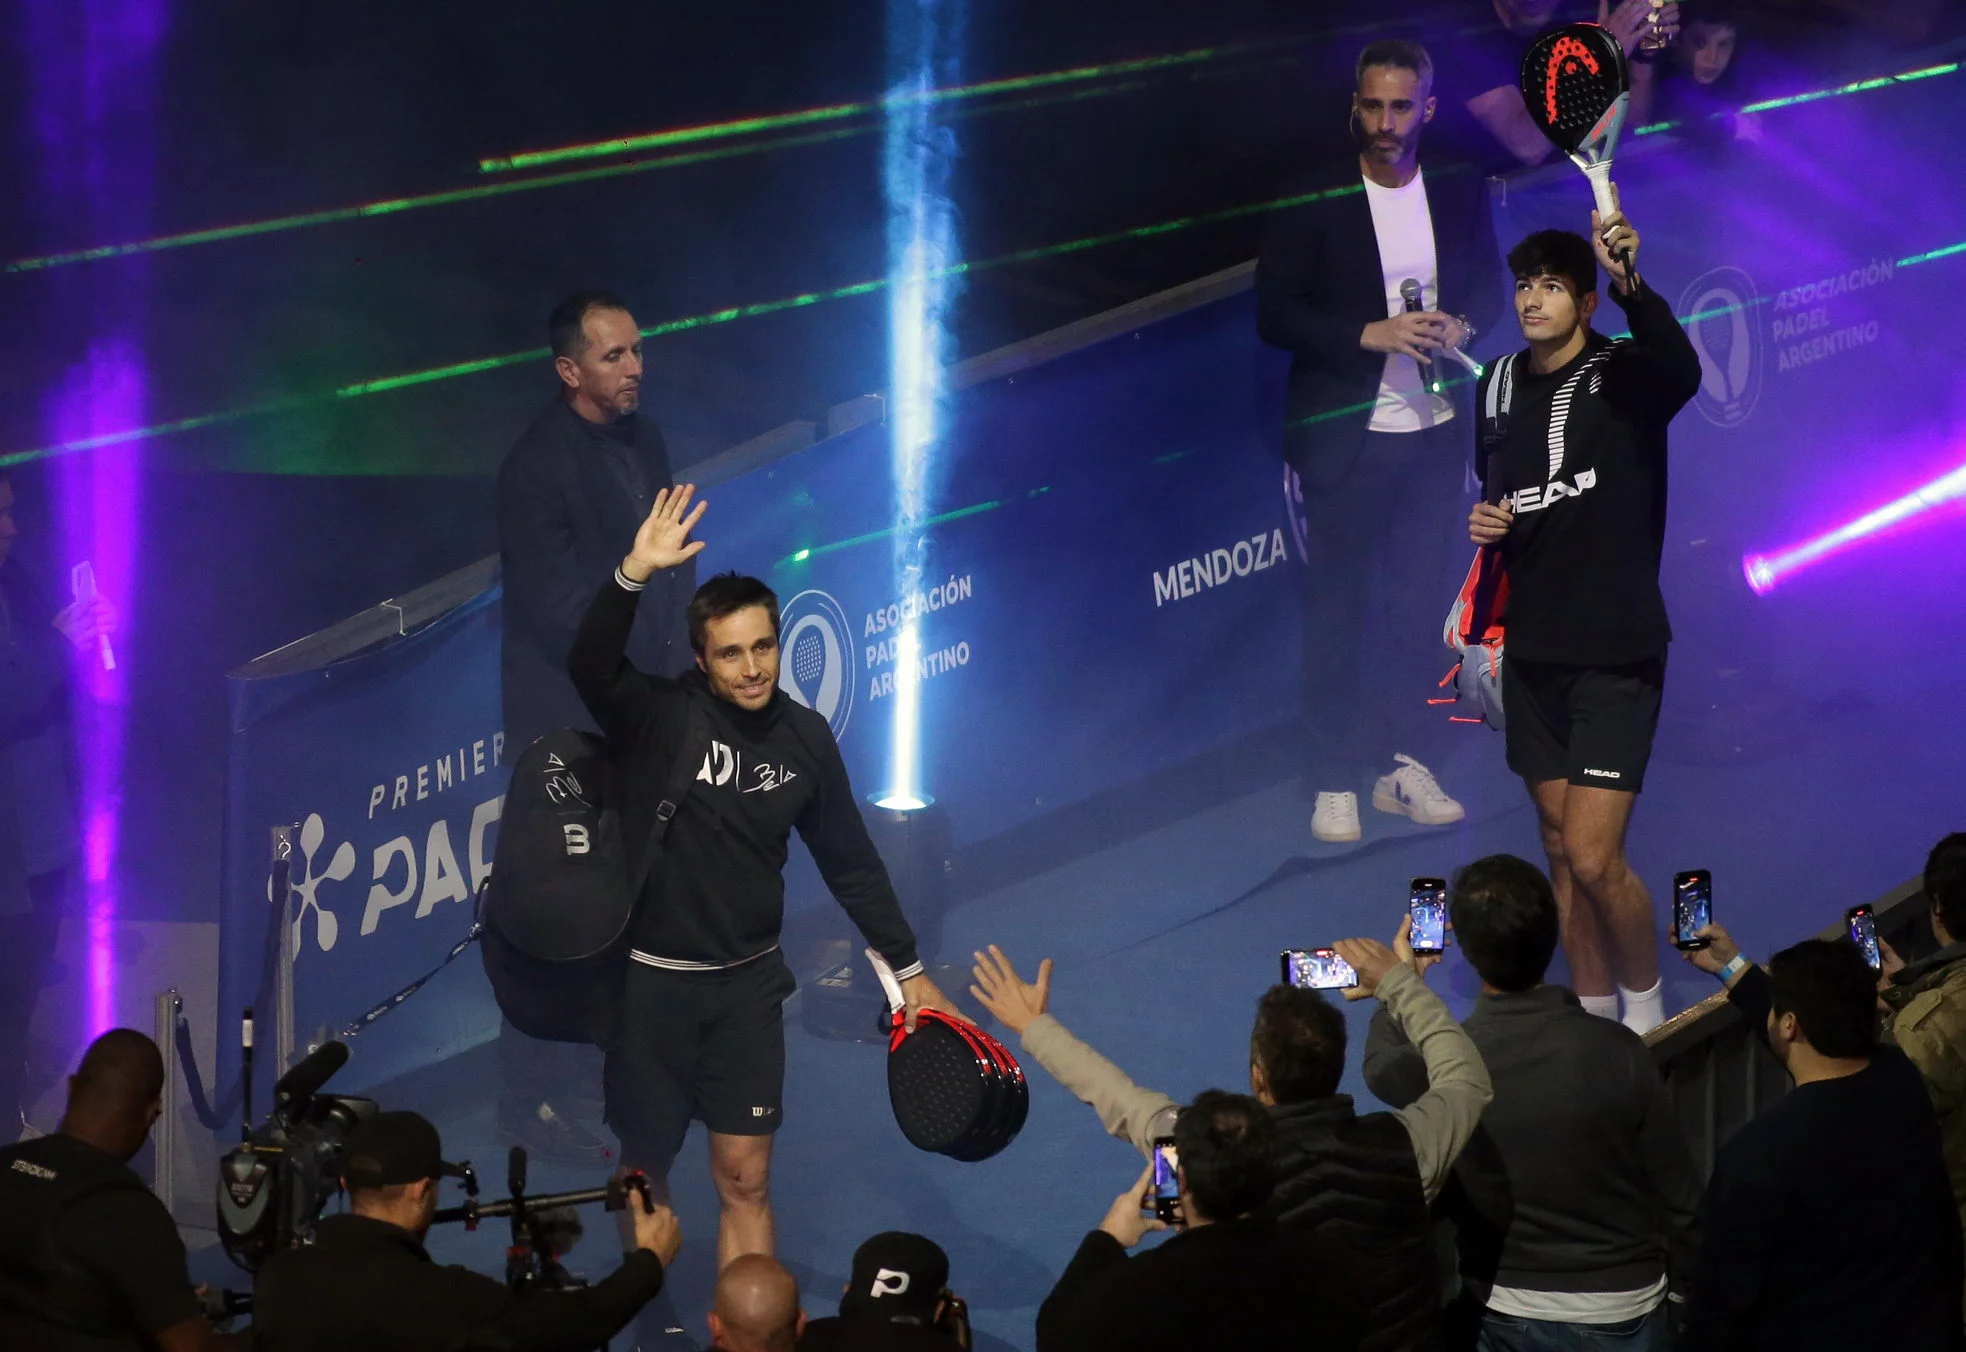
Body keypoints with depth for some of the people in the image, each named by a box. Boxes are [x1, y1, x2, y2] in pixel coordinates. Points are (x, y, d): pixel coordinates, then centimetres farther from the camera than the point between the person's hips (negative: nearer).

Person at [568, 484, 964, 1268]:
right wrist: (635, 573, -49)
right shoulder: (659, 717, -13)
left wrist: (908, 968, 9)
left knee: (745, 1179, 5)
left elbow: (850, 860, 8)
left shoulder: (805, 739, -2)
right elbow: (590, 667, -34)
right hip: (651, 978, -2)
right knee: (646, 1169, 11)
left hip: (748, 982, 2)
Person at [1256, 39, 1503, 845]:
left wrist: (1463, 326, -10)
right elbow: (1276, 314, -10)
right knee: (1340, 611, 2)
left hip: (1435, 434, 4)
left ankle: (1403, 767, 19)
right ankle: (1334, 784, 9)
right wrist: (1372, 334, -21)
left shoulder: (1460, 193, 4)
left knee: (1422, 604, 8)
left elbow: (1489, 284, 13)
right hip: (1345, 437, -3)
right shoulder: (1314, 198, -8)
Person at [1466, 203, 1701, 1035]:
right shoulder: (1499, 386, 9)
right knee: (1561, 850, 11)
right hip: (1534, 650, 6)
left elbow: (1681, 372, -35)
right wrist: (1484, 520, 2)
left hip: (1617, 652, -6)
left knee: (1594, 860, -11)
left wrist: (1630, 282, -51)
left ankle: (1646, 1007, 13)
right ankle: (1593, 1018, 24)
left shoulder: (1626, 375, -10)